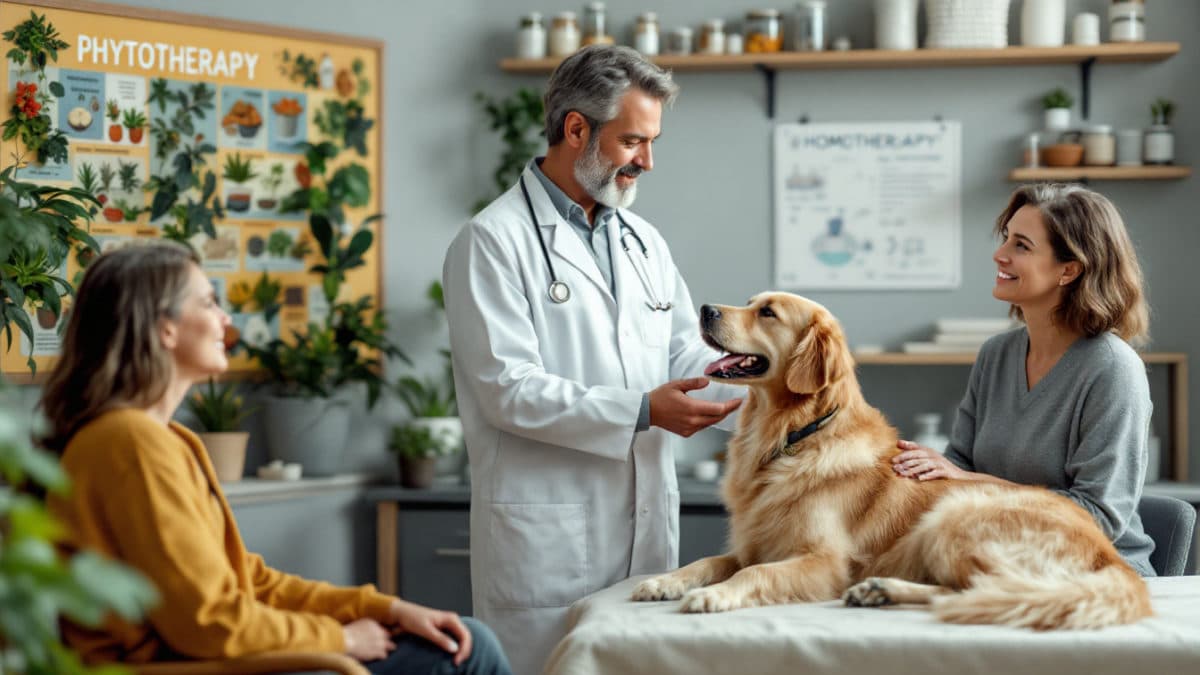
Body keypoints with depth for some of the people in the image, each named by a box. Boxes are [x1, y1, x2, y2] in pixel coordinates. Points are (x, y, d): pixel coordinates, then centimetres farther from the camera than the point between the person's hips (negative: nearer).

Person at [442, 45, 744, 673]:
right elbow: (508, 388, -15)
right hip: (547, 539, -6)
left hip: (647, 527, 7)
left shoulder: (641, 240, 16)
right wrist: (642, 412, -20)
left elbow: (686, 353, 15)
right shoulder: (494, 240, -7)